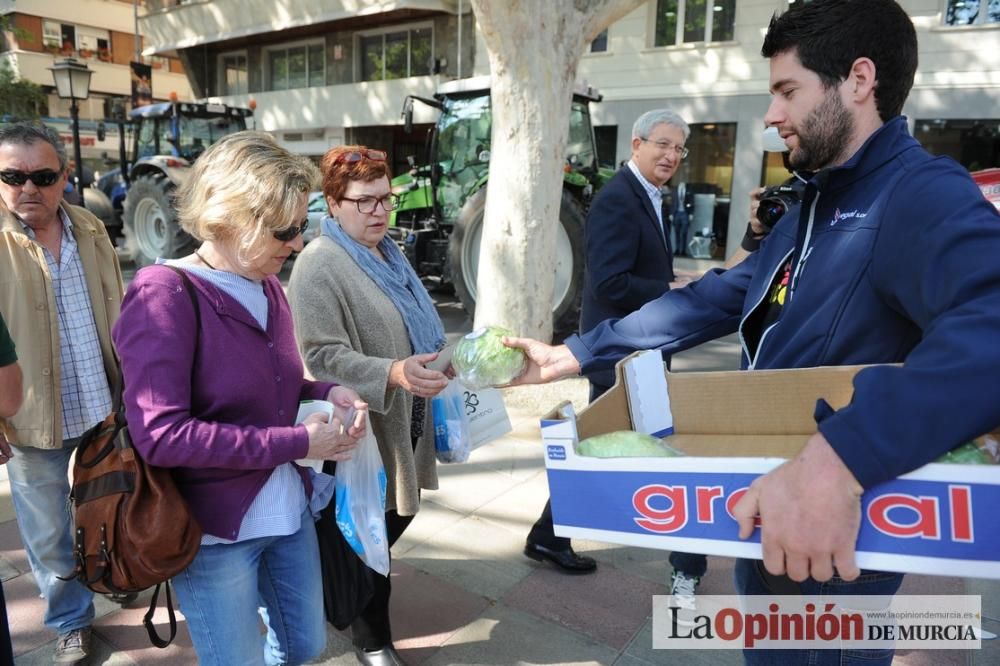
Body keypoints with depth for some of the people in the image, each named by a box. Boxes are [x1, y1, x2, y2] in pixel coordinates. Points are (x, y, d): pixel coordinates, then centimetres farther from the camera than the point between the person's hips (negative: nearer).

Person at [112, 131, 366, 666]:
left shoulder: (266, 288, 4)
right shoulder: (165, 294, -19)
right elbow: (160, 435, -26)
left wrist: (325, 394, -8)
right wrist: (297, 443, -24)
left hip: (290, 511, 7)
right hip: (214, 530, -7)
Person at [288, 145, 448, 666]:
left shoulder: (388, 252, 11)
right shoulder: (319, 265, -18)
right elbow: (322, 356, -25)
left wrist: (438, 367, 17)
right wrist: (392, 374, -36)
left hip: (405, 421, 9)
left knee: (397, 515, 21)